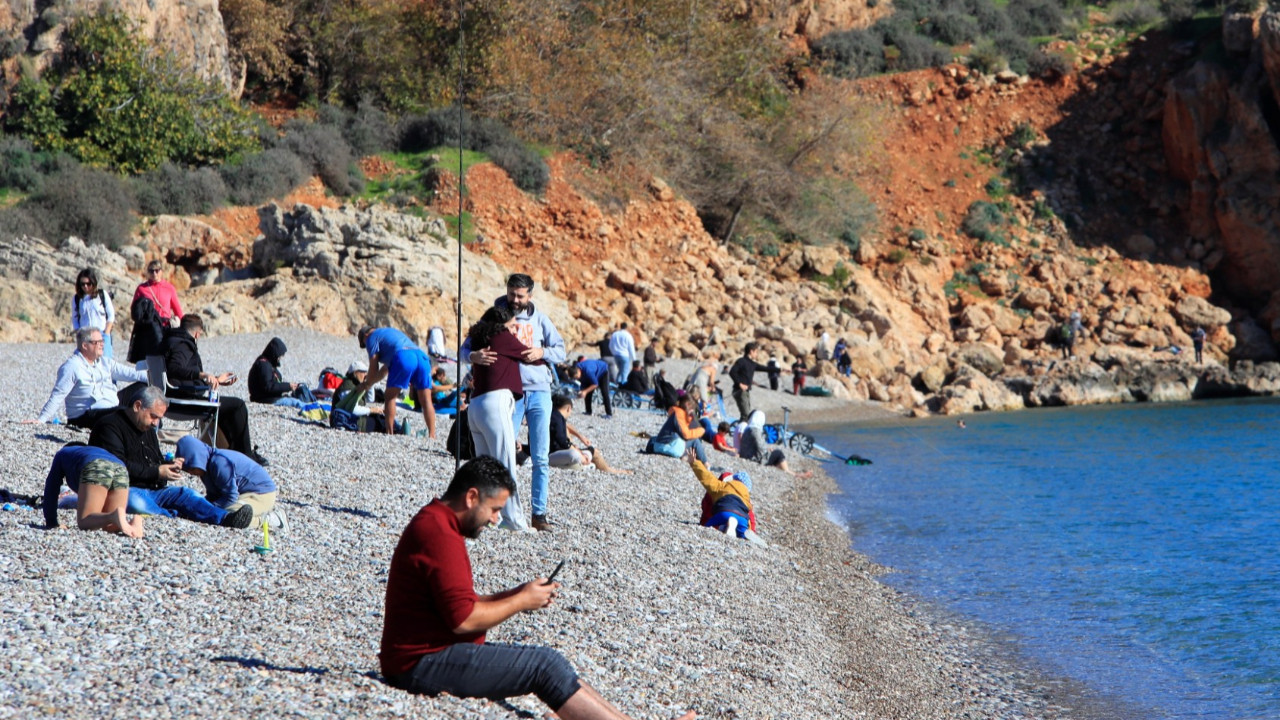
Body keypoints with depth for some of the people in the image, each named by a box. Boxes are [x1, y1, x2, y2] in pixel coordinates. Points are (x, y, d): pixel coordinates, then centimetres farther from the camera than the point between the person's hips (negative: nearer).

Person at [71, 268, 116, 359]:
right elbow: (75, 319, 11)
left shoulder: (103, 294, 4)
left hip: (102, 334, -1)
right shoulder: (76, 298, 8)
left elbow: (111, 316, 4)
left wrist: (106, 334, -4)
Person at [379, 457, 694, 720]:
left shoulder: (434, 523, 17)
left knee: (548, 664, 9)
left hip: (428, 655, 11)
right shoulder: (440, 535, -19)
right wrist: (521, 602, -8)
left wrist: (514, 594, 7)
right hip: (425, 664, -11)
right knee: (546, 665, -12)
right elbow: (463, 619, -23)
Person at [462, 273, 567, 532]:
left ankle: (539, 513, 3)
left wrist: (542, 352, -14)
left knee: (540, 458, 0)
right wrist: (474, 356, -24)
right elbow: (465, 349, 0)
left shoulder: (539, 319, 10)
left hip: (539, 393, 2)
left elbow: (560, 351, 8)